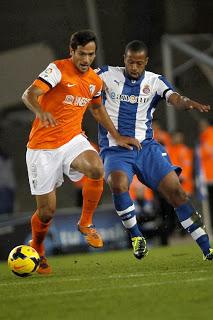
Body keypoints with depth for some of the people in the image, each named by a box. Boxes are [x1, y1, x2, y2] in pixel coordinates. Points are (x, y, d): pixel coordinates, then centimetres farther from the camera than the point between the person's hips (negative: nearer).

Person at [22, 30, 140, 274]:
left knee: (96, 169, -30)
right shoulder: (58, 69, -12)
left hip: (73, 139, 4)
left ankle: (86, 223, -7)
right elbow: (29, 95, -25)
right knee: (46, 212, -3)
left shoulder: (95, 80, 7)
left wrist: (117, 137, 25)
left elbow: (97, 109, 28)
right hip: (43, 146, -4)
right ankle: (37, 251, 28)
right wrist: (41, 112, -46)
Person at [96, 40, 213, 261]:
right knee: (118, 185, -32)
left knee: (175, 190, -9)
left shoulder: (155, 81, 4)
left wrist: (189, 103, -37)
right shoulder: (107, 76, 3)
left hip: (146, 147, 2)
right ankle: (136, 237, -10)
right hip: (115, 149, -1)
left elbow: (175, 99, -13)